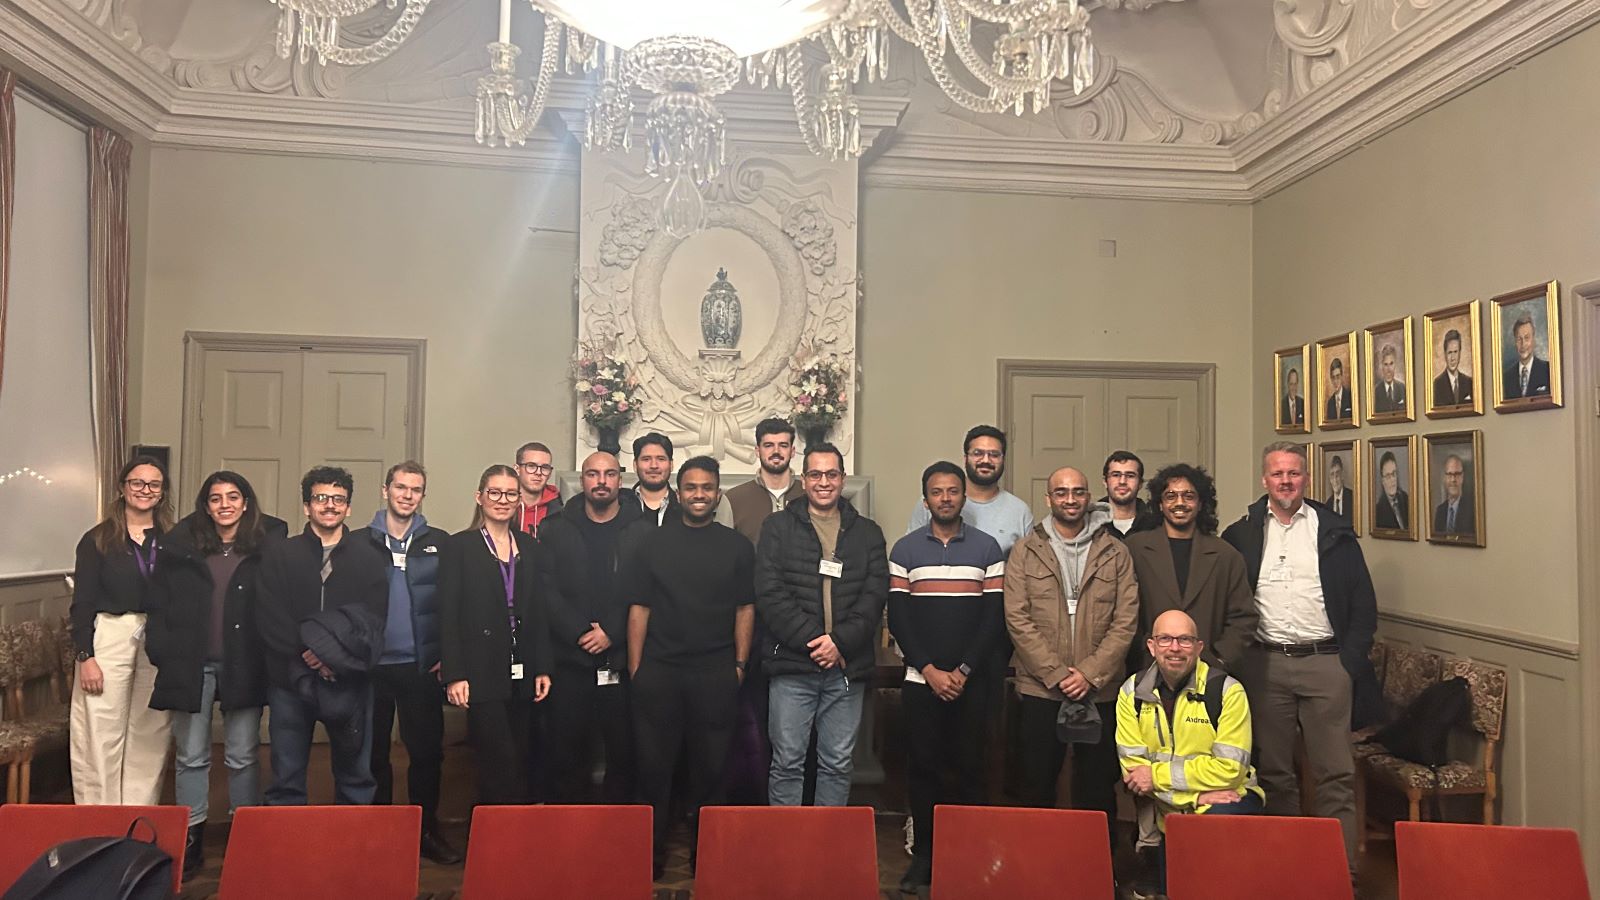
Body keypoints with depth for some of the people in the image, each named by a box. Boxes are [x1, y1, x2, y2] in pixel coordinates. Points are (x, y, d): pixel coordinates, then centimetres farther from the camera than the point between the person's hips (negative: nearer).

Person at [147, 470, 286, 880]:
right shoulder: (180, 546, 5)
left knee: (242, 756, 7)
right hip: (191, 664, 1)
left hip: (244, 665, -1)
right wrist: (162, 654, -3)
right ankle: (191, 839, 19)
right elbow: (159, 604, 6)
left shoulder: (268, 546, 0)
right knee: (191, 756, 8)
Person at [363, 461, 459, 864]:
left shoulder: (439, 543, 5)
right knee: (373, 751, 9)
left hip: (421, 666, 0)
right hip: (372, 664, 0)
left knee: (427, 749, 3)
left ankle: (426, 828, 16)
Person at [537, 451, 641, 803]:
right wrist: (579, 631, -11)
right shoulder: (558, 529, 8)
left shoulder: (642, 531, 4)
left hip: (622, 661, -1)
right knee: (565, 753, 4)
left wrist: (613, 634, -11)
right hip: (570, 660, 1)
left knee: (624, 754, 3)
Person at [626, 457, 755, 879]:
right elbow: (639, 608, 4)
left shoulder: (737, 547, 6)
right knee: (654, 765, 5)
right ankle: (652, 852, 17)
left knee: (710, 766, 7)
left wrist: (740, 664, -1)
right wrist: (635, 669, -1)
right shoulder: (653, 543, 6)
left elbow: (745, 609, 7)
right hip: (658, 673, 0)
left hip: (716, 675, 0)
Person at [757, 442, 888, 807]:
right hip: (792, 666, -2)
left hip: (848, 667, 2)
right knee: (787, 762, 3)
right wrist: (812, 639, -13)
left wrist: (840, 641, -11)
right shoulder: (778, 528, 5)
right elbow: (769, 594, -5)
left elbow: (875, 594, 2)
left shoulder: (867, 533, 11)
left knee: (838, 764, 9)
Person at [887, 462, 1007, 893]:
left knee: (968, 768, 3)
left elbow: (994, 617, 0)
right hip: (920, 679, 0)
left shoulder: (987, 548, 4)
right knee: (923, 767, 4)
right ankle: (923, 854, 13)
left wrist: (964, 670, -8)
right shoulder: (905, 550, 4)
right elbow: (897, 618, 1)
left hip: (971, 680, 0)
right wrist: (929, 670, -8)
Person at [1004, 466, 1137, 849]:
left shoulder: (1115, 552, 5)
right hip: (1039, 688, 0)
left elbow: (1126, 620, -1)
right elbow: (1018, 619, -4)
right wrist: (1056, 673, -11)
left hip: (1099, 689, 1)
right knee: (1036, 785, 6)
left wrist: (1090, 673, -10)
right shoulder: (1026, 551, 3)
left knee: (1097, 787, 9)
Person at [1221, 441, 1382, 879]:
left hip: (1326, 664, -1)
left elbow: (1364, 604, 5)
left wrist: (1351, 661, -3)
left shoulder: (1335, 533, 5)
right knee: (1273, 772, 9)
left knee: (1336, 774, 0)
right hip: (1264, 666, 1)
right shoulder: (1240, 535, 6)